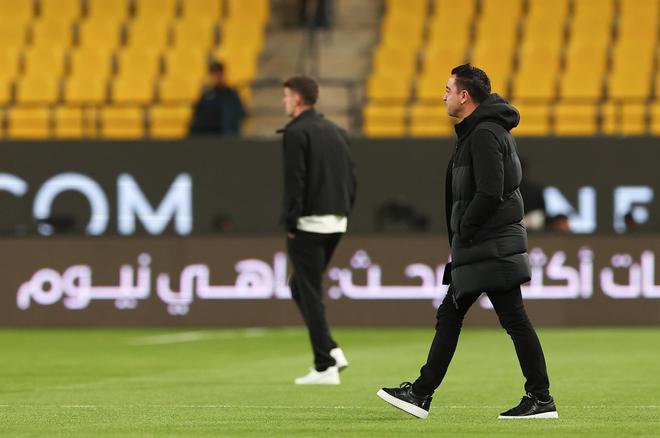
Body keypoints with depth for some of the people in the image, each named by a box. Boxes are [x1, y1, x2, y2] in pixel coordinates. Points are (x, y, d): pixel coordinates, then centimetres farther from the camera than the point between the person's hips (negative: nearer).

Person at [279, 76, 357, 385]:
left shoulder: (296, 133, -10)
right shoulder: (337, 132, 14)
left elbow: (294, 181, -16)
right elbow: (351, 177, 14)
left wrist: (290, 223, -12)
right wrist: (343, 213, 16)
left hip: (308, 223, -8)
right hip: (336, 223, 8)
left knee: (310, 293, -2)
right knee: (300, 287, 19)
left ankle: (325, 367, -4)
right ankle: (331, 351, 7)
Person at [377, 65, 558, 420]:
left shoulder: (485, 134, -16)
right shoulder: (475, 132, 16)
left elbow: (490, 193, -24)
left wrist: (464, 230, -14)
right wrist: (460, 236, 16)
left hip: (491, 249, -11)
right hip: (476, 250, 11)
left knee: (514, 320, -6)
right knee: (449, 316, 12)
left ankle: (541, 400, -2)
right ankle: (421, 394, 15)